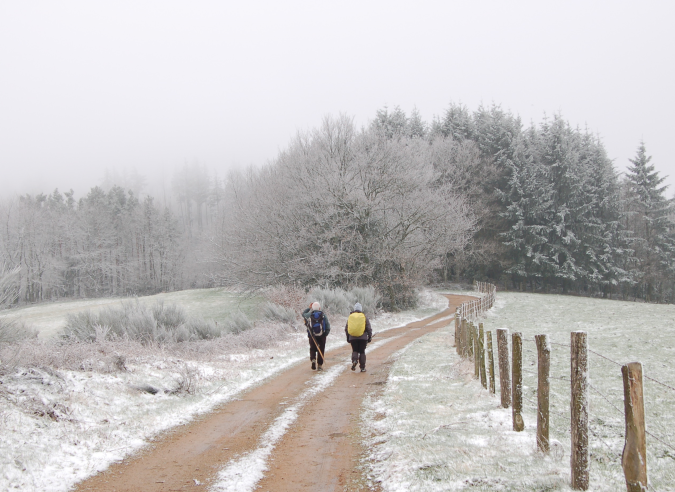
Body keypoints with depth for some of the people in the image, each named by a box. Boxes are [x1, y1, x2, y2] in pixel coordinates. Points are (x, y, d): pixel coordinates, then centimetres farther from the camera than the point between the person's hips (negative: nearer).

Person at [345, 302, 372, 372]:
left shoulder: (350, 317, 6)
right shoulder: (364, 317, -1)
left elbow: (346, 328, 11)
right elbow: (369, 328, -1)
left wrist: (348, 337, 19)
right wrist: (369, 337, 8)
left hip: (352, 338, 1)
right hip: (362, 338, -1)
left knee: (355, 351, 13)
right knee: (362, 352, 7)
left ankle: (354, 360, -16)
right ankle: (362, 367, 7)